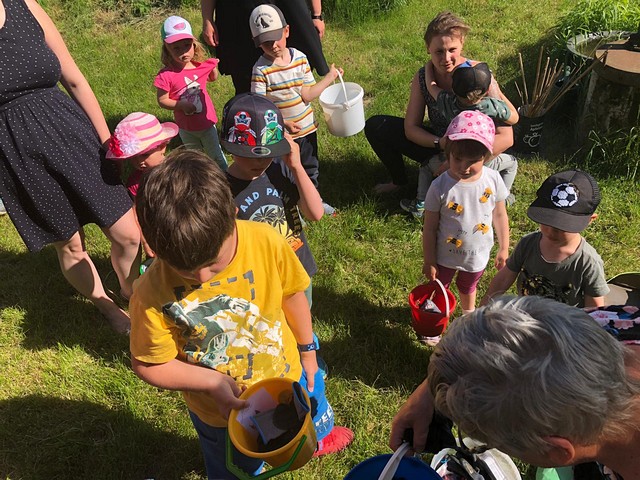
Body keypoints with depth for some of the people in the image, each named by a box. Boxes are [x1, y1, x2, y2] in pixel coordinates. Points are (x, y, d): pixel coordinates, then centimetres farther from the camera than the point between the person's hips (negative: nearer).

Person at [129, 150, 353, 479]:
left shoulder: (266, 242, -28)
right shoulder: (153, 295, -32)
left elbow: (292, 294, -9)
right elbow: (147, 365, -17)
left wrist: (307, 349, 4)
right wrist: (213, 382, -27)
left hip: (288, 377, 3)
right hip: (221, 412, -2)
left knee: (311, 426, 36)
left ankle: (314, 439, 71)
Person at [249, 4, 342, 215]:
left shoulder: (300, 58, -6)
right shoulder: (261, 69, -19)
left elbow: (307, 94, -8)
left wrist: (329, 77, -9)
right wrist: (283, 123, -31)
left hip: (307, 127, 5)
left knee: (310, 167, 23)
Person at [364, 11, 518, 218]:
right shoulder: (422, 77, -12)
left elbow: (506, 137, -23)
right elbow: (411, 128, -8)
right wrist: (441, 144, -25)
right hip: (437, 146, 4)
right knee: (375, 126, -6)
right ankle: (399, 180, 17)